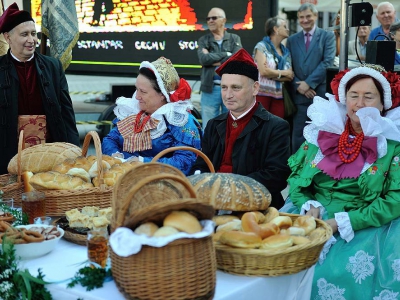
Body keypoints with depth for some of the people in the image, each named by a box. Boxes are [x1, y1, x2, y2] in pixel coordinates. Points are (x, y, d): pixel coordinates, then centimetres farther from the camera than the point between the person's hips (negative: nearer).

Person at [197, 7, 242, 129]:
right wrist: (226, 54, -8)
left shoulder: (235, 39, 7)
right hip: (210, 89, 0)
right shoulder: (203, 40, 9)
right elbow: (203, 59, -10)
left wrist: (212, 59, -8)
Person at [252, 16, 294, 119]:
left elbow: (290, 77, 6)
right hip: (262, 94, -5)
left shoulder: (286, 52, 15)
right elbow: (263, 71, -13)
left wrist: (272, 74, -9)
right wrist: (283, 73, 0)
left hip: (279, 96, 5)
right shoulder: (262, 46, 0)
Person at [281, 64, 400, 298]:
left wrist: (340, 223, -18)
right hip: (313, 220, 3)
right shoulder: (322, 131, 6)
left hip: (366, 227, -3)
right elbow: (295, 178, 9)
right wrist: (309, 207, -12)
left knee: (343, 271, -29)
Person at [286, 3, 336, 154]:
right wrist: (298, 86, -8)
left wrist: (309, 83, -14)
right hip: (299, 94, 3)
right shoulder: (292, 40, 14)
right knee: (298, 135, 5)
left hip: (321, 93, -2)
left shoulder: (327, 36, 4)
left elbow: (328, 62, -8)